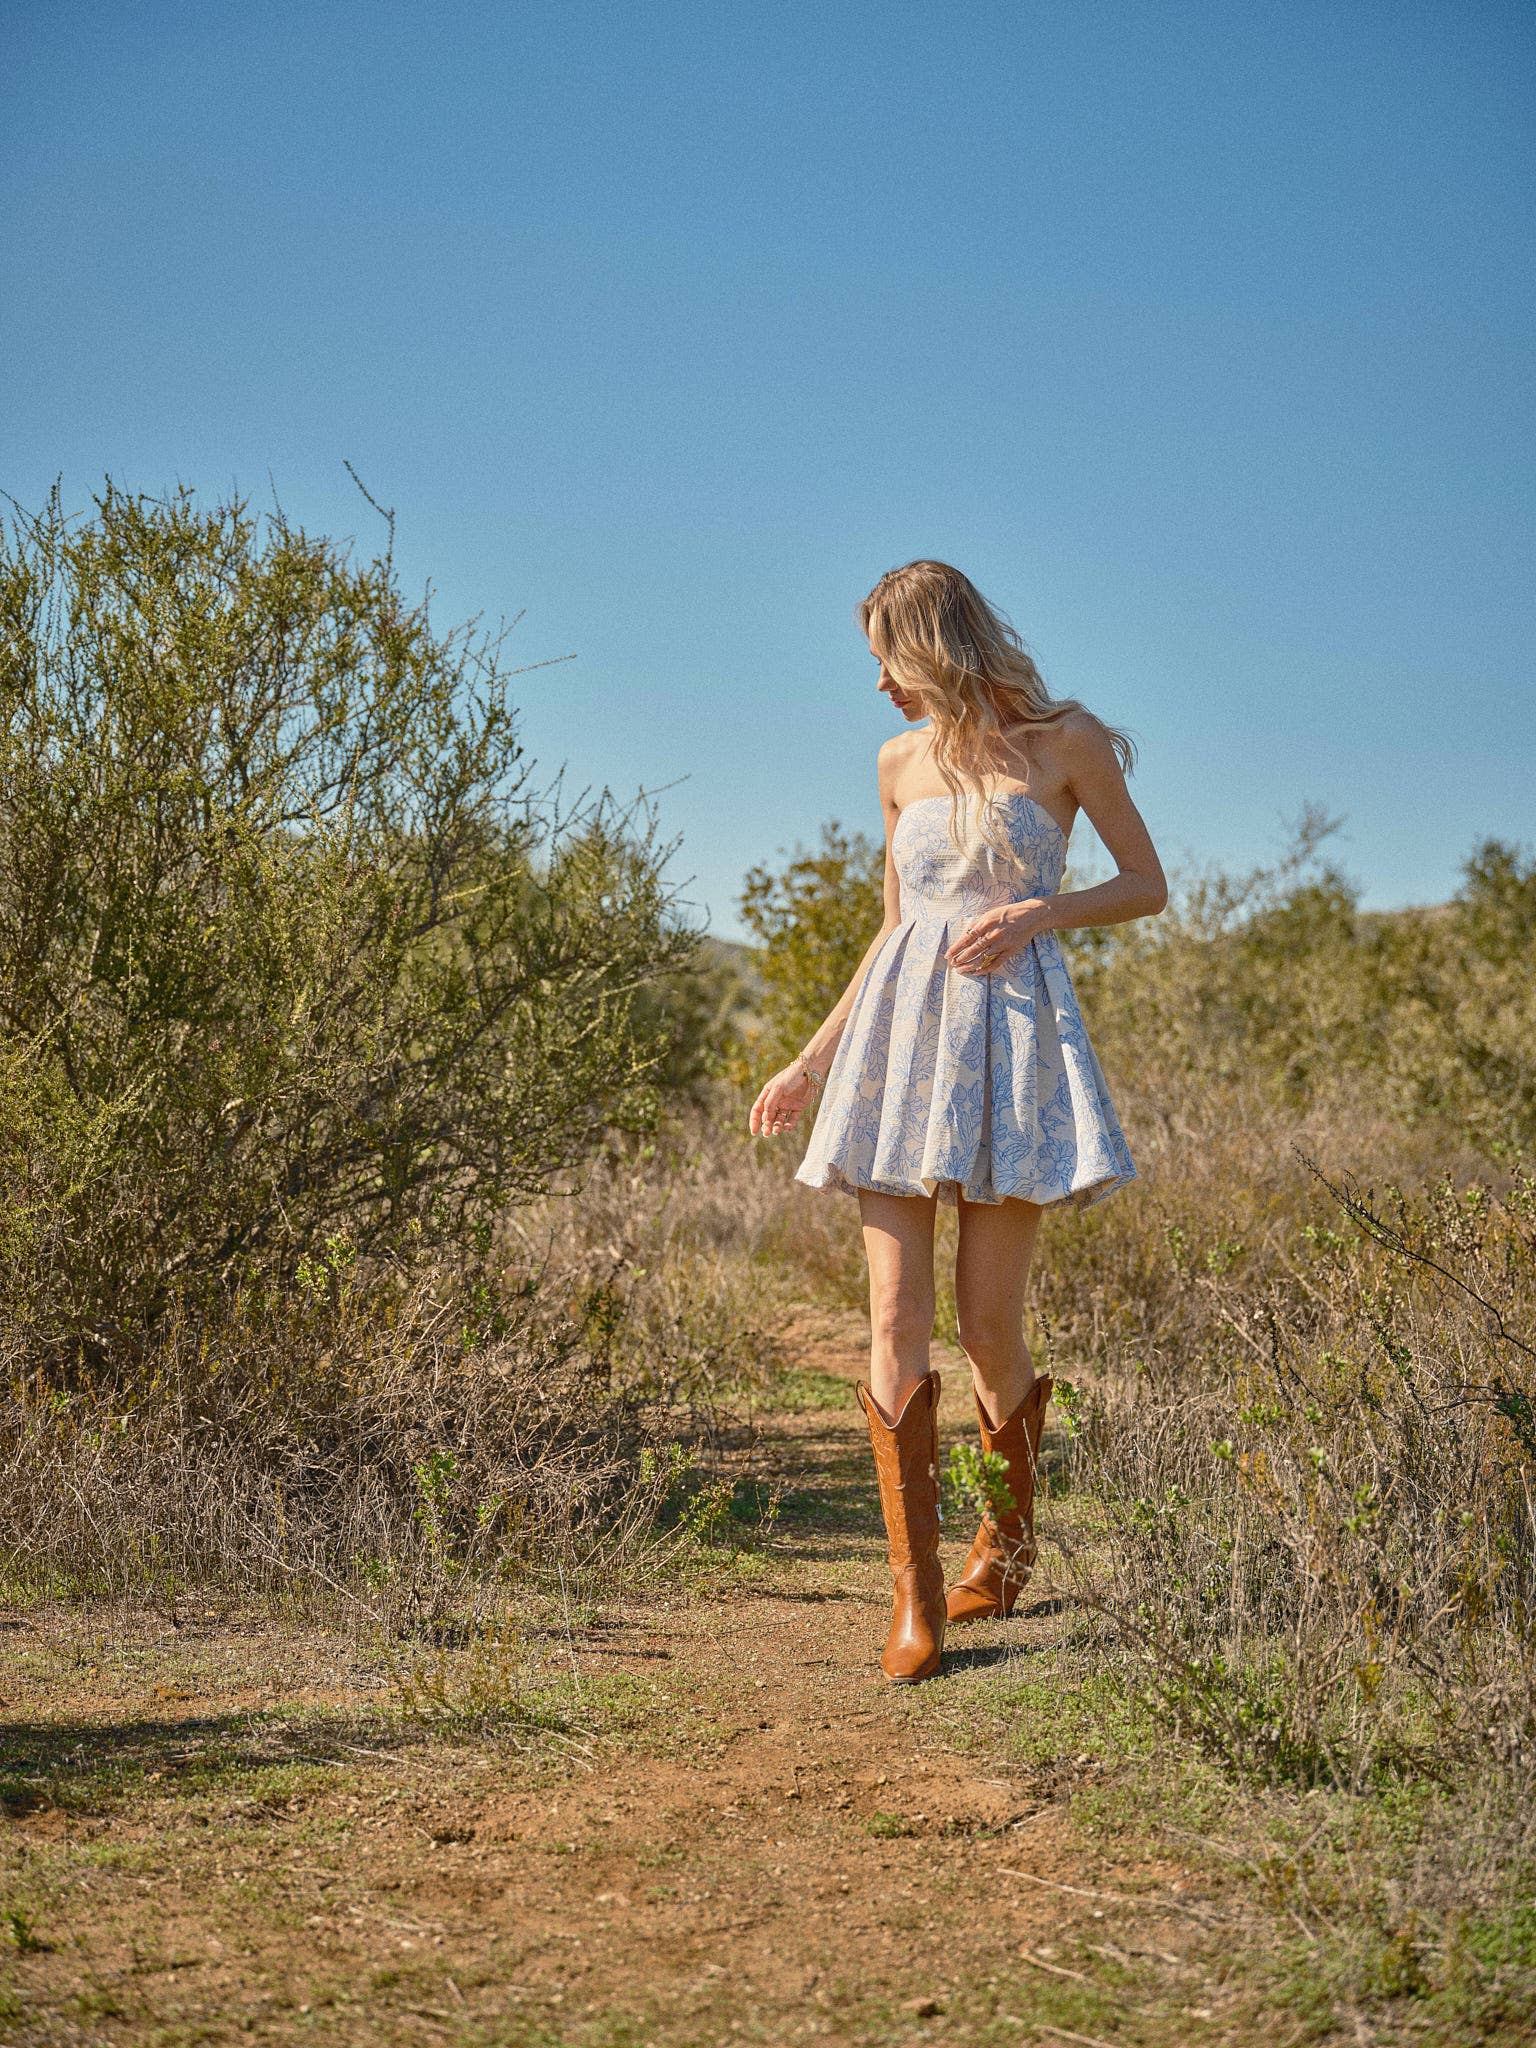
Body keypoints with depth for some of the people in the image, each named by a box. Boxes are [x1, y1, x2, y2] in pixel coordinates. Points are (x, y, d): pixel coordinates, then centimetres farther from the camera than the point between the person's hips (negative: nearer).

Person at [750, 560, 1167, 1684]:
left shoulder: (1065, 742, 2)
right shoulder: (902, 765, 15)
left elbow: (1150, 885, 6)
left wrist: (1039, 911, -11)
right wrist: (811, 1062, 19)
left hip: (1011, 1029, -4)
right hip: (901, 1034, 4)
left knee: (989, 1324, -3)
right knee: (897, 1319, -7)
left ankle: (1011, 1534, 26)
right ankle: (916, 1592, -4)